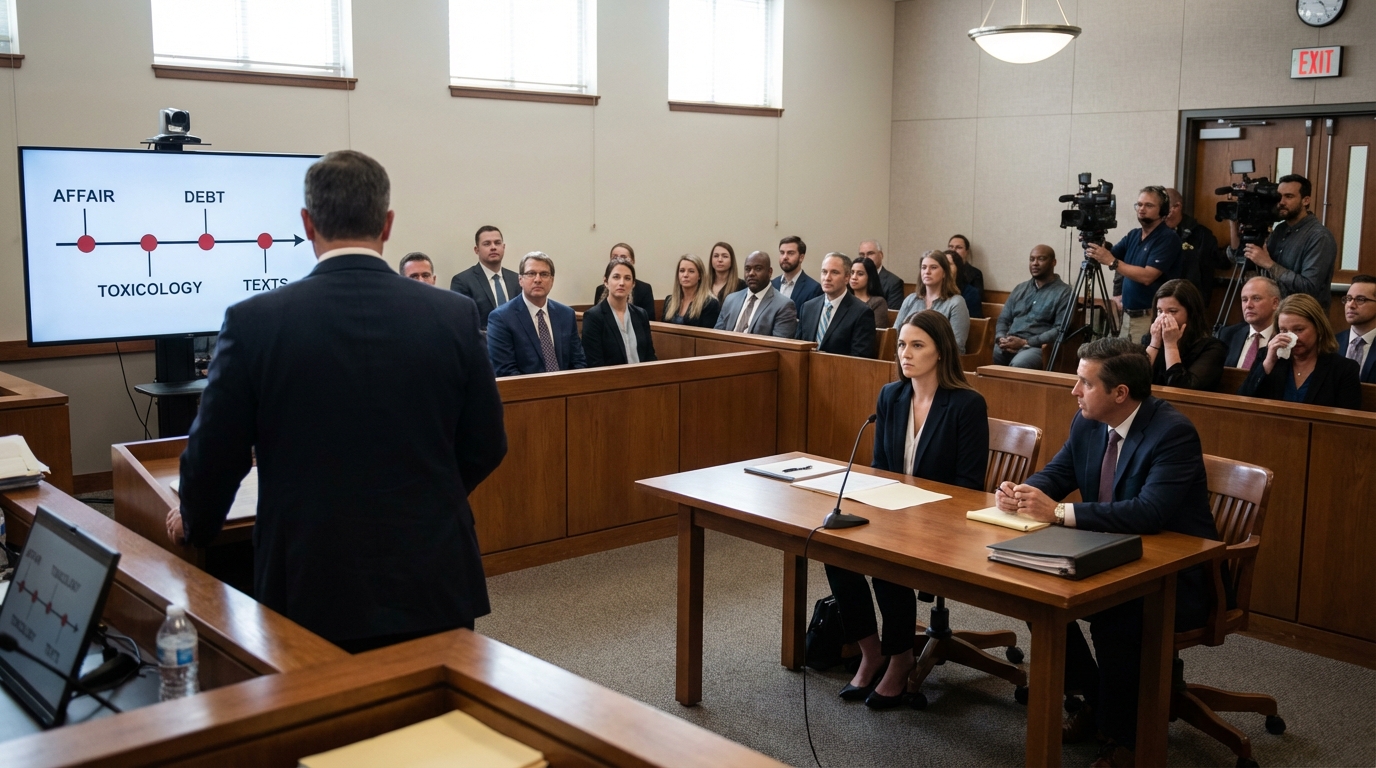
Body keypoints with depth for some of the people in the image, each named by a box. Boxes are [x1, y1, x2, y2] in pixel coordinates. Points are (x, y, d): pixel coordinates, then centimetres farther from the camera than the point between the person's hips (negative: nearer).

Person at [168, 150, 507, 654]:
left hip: (313, 593, -1)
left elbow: (215, 454, -1)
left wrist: (194, 523, 21)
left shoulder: (255, 321, -9)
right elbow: (485, 447, 4)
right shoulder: (453, 316, -6)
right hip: (434, 587, 1)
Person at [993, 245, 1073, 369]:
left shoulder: (1064, 292, 2)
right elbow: (1003, 319, 20)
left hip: (1038, 347, -6)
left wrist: (1026, 343, -15)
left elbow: (1061, 330, -8)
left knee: (1018, 364, -37)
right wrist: (1001, 339, -4)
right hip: (1010, 345, 6)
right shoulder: (1020, 288, 21)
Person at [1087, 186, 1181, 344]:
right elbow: (1109, 256, 4)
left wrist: (1112, 261, -27)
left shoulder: (1168, 238, -11)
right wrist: (1094, 246, -17)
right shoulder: (1133, 235, 13)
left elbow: (1147, 276, -22)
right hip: (1126, 315, 7)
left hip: (1150, 318, -7)